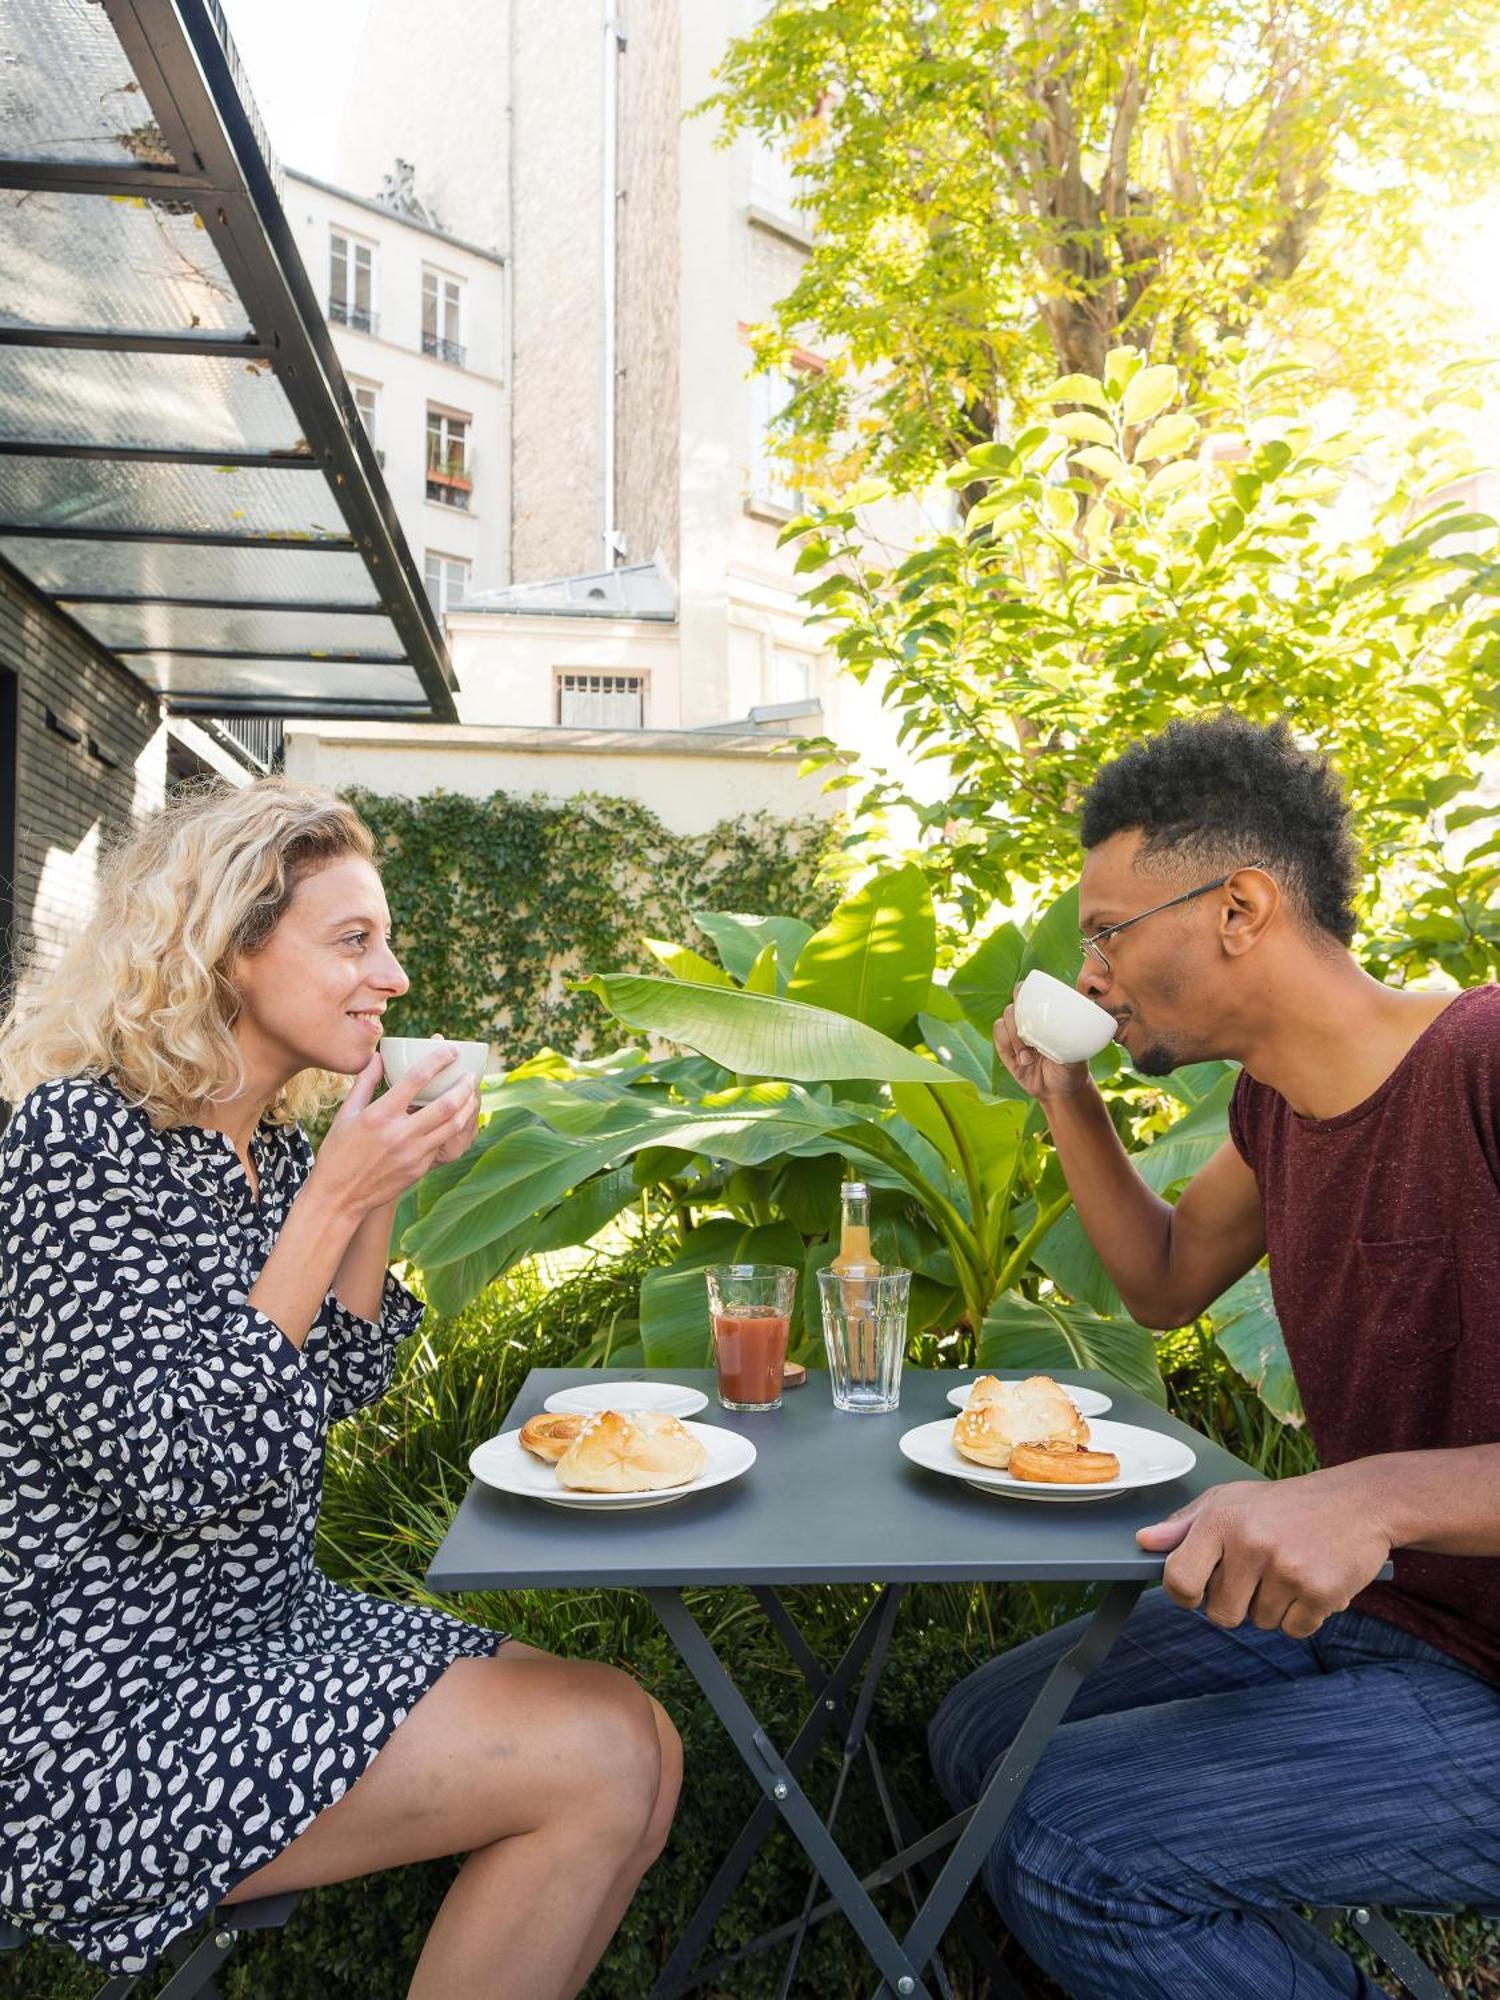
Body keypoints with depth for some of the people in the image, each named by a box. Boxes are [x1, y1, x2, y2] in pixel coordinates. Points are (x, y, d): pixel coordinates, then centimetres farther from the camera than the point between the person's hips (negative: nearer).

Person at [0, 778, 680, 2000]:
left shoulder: (272, 1140, 4)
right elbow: (179, 1469, -25)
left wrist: (383, 1191, -2)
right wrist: (333, 1199, -24)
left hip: (271, 1622, 8)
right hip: (99, 1708, -8)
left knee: (642, 1746, -4)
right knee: (599, 1763, -16)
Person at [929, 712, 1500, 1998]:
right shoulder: (1275, 1098, 2)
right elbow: (1168, 1285, 16)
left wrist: (1379, 1495, -40)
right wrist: (1067, 1101, 3)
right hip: (1356, 1606, 8)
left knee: (1066, 1846, -19)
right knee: (980, 1740, 8)